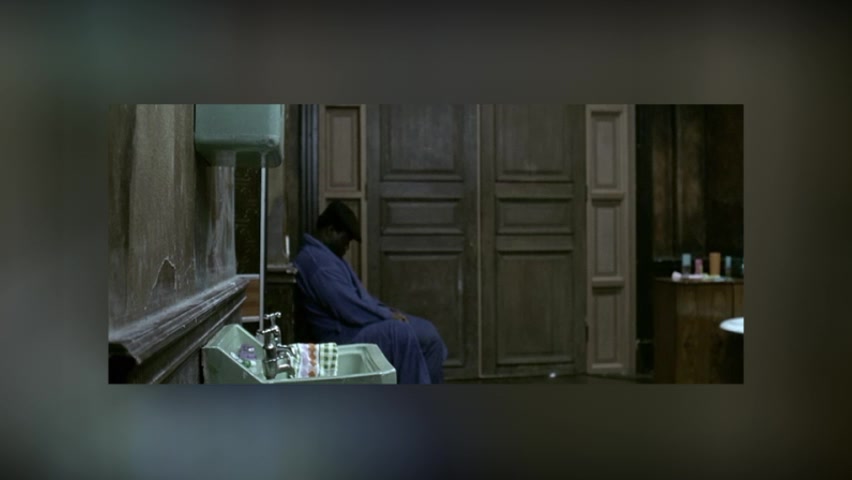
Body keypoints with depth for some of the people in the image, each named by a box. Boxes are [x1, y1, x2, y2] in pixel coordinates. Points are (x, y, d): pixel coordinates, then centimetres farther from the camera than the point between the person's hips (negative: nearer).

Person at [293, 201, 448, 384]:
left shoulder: (326, 256, 15)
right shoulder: (317, 261, -20)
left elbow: (360, 295, 21)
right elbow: (349, 310, -25)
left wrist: (388, 312, 6)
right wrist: (388, 315, -13)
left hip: (353, 327, 10)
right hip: (342, 337, -10)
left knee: (427, 332, 1)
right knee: (400, 332, -31)